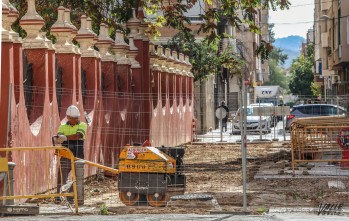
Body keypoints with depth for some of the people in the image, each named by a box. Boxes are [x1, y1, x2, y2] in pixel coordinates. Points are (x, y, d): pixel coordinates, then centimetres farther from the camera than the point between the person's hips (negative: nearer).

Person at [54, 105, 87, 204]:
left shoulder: (82, 125, 6)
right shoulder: (63, 127, 12)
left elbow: (78, 135, -14)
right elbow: (58, 139, -4)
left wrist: (66, 137, -25)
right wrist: (57, 139, -29)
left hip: (78, 157, -1)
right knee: (61, 177, -5)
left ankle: (72, 197, 7)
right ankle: (58, 197, -3)